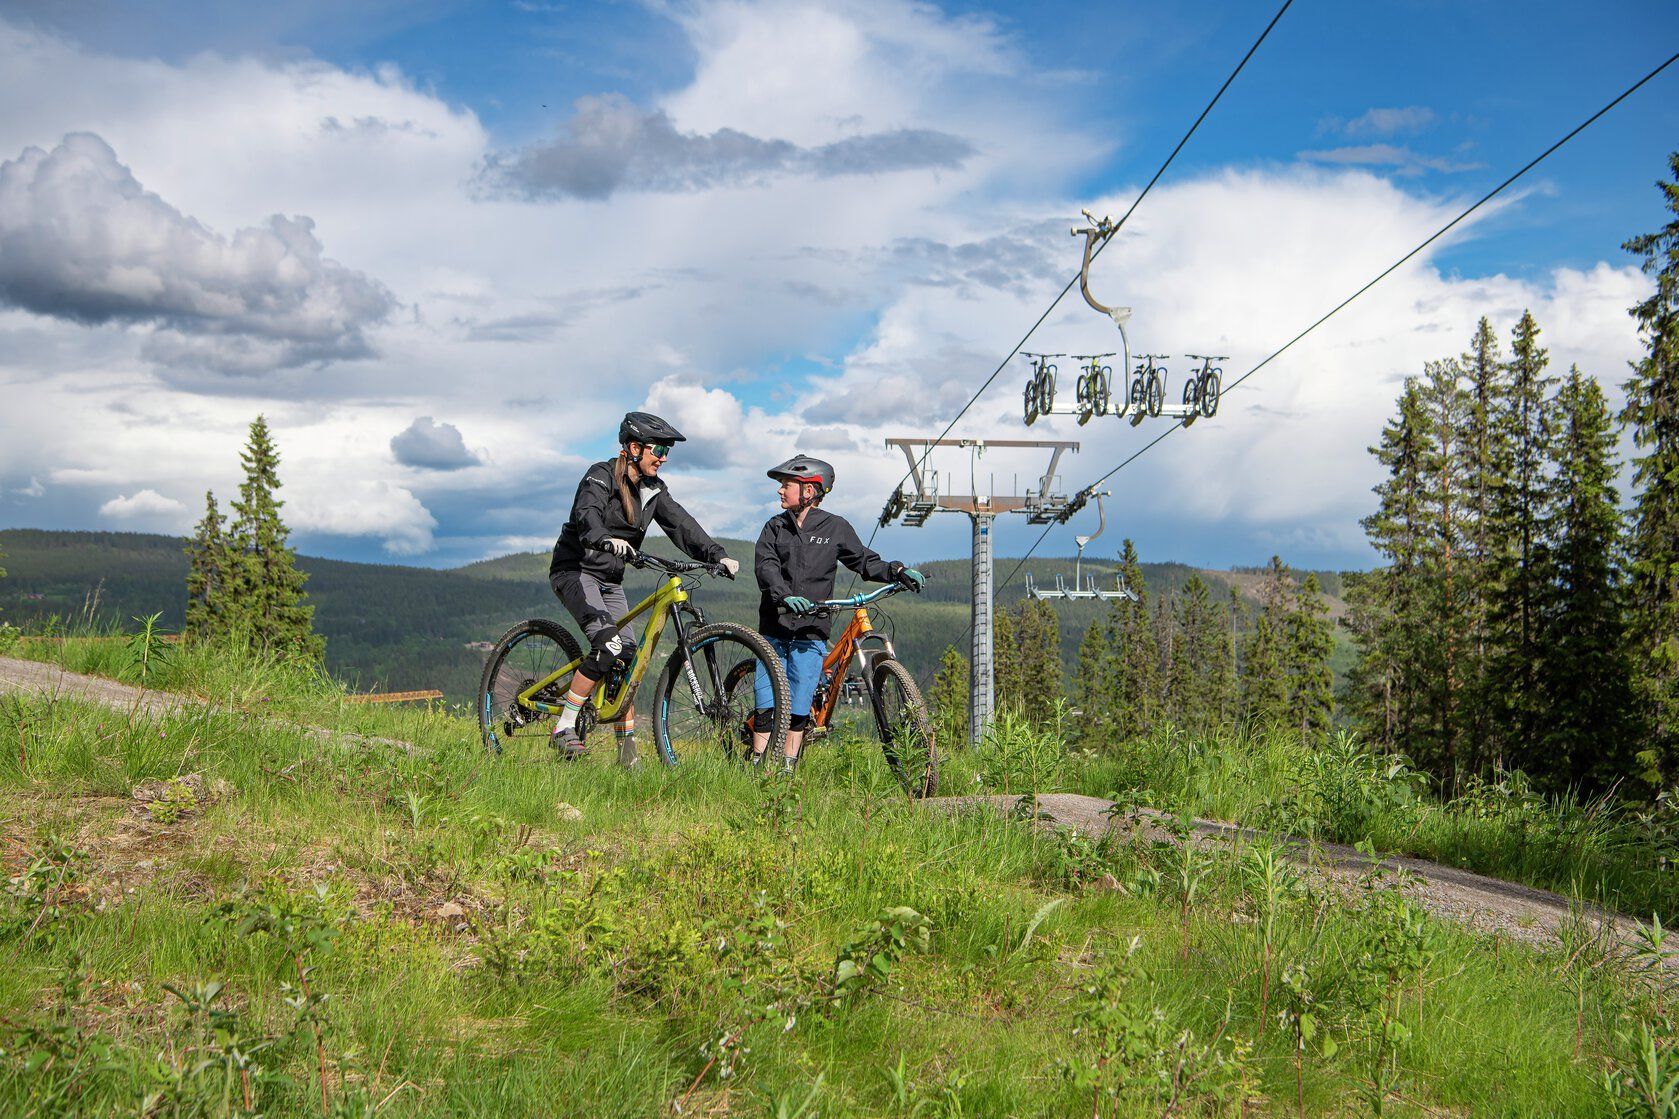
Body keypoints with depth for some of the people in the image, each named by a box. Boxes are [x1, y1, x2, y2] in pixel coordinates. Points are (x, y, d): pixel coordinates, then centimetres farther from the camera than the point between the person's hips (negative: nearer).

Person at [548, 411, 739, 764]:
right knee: (608, 646, -26)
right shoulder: (601, 475, -14)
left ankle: (627, 751, 4)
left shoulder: (654, 489, 7)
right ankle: (563, 729, -18)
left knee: (628, 658, -3)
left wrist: (716, 555, -18)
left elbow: (681, 524, -3)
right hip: (575, 570, -7)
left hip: (610, 580, 7)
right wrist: (606, 540, -54)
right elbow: (587, 514, -32)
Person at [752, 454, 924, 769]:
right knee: (766, 706, -2)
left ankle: (788, 771, 8)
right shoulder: (775, 527, 7)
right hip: (774, 629, 1)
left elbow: (864, 562, 8)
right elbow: (765, 566, -7)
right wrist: (784, 595, -26)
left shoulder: (835, 527, 4)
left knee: (798, 710, -1)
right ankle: (756, 767, 6)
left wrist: (898, 571, -10)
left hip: (810, 633, -1)